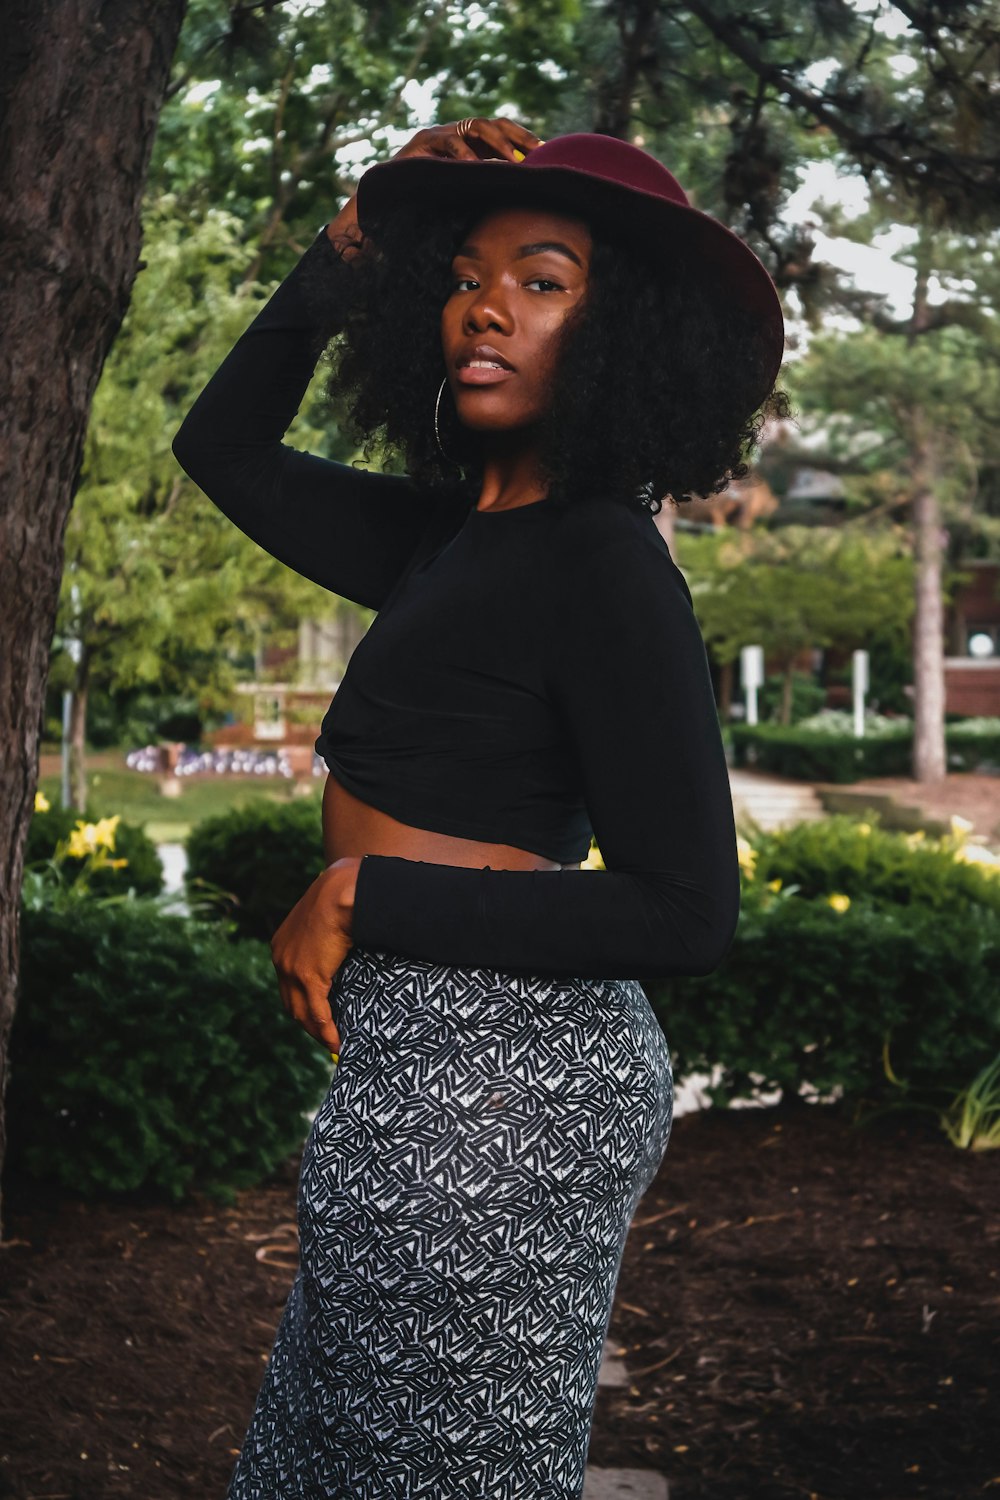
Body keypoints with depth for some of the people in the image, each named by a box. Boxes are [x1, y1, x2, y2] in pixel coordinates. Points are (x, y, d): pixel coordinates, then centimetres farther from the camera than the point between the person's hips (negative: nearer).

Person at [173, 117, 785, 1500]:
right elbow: (224, 445, 24)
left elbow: (686, 913, -18)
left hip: (489, 1083, -9)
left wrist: (361, 897, -14)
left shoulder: (604, 566, -14)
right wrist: (355, 244, 11)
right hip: (432, 1069, 9)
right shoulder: (453, 536, 10)